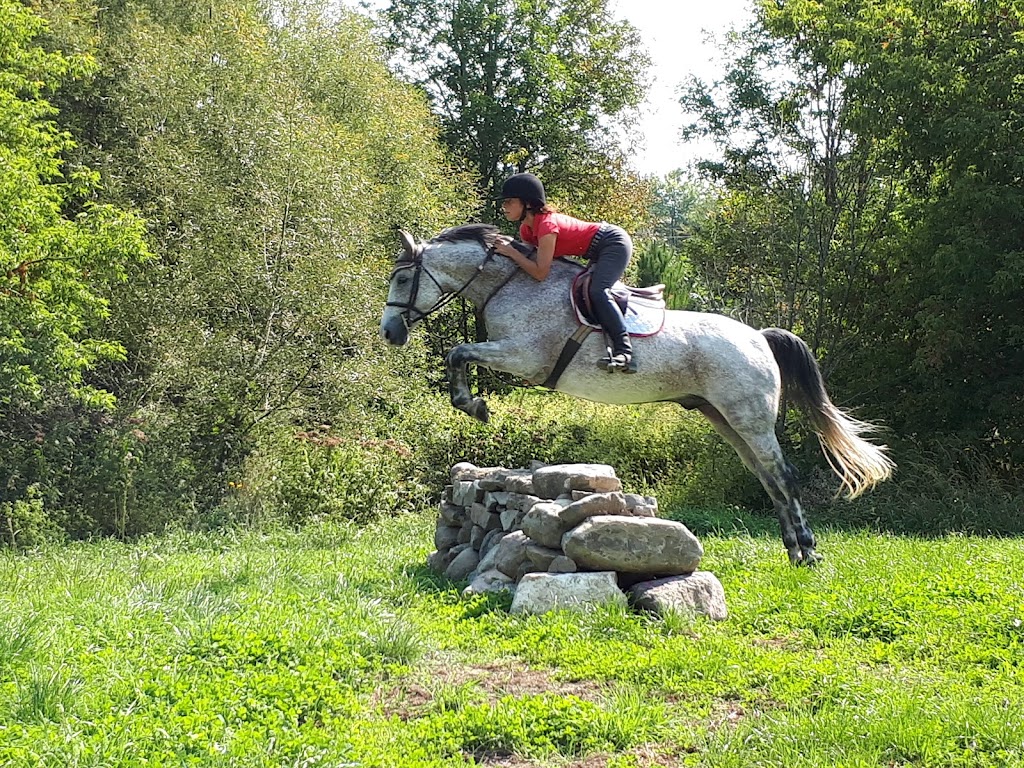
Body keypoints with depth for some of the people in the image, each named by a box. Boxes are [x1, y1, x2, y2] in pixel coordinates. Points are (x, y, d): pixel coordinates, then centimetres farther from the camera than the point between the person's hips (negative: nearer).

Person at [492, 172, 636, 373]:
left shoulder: (546, 225, -28)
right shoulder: (526, 229, 0)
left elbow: (540, 273, -29)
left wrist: (511, 252, -25)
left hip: (615, 242, -11)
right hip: (599, 252, 11)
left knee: (597, 291, -27)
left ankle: (624, 351, -30)